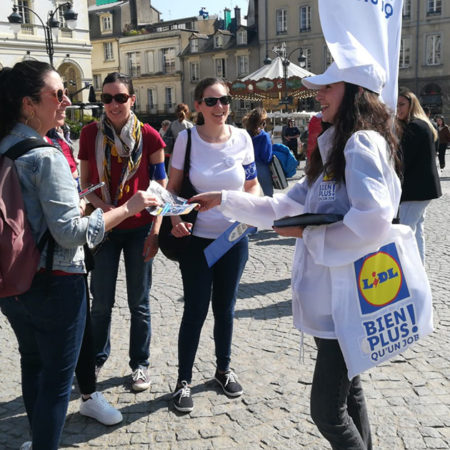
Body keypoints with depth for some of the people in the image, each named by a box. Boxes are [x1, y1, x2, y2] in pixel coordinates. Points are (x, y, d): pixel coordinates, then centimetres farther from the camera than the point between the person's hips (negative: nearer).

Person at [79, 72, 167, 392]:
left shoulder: (148, 136, -6)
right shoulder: (91, 134, -2)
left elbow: (160, 188, -3)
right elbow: (85, 182, 4)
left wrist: (155, 231, -9)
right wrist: (102, 207, -15)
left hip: (139, 228, -1)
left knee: (139, 303, 9)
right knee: (101, 302, 10)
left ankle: (140, 365, 27)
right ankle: (98, 357, 34)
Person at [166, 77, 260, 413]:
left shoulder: (242, 138, -4)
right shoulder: (187, 138, -9)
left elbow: (253, 185, 6)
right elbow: (173, 187, -2)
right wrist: (176, 218, -19)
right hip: (197, 238, -2)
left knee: (225, 307, 15)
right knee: (196, 310, 2)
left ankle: (224, 369, 36)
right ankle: (184, 380, 21)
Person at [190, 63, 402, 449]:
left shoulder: (363, 143, -15)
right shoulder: (336, 148, 17)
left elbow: (373, 220, -29)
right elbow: (284, 208, 16)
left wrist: (307, 233, -17)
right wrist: (224, 200, 12)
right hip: (331, 295, 10)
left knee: (327, 409, -3)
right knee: (348, 391, 20)